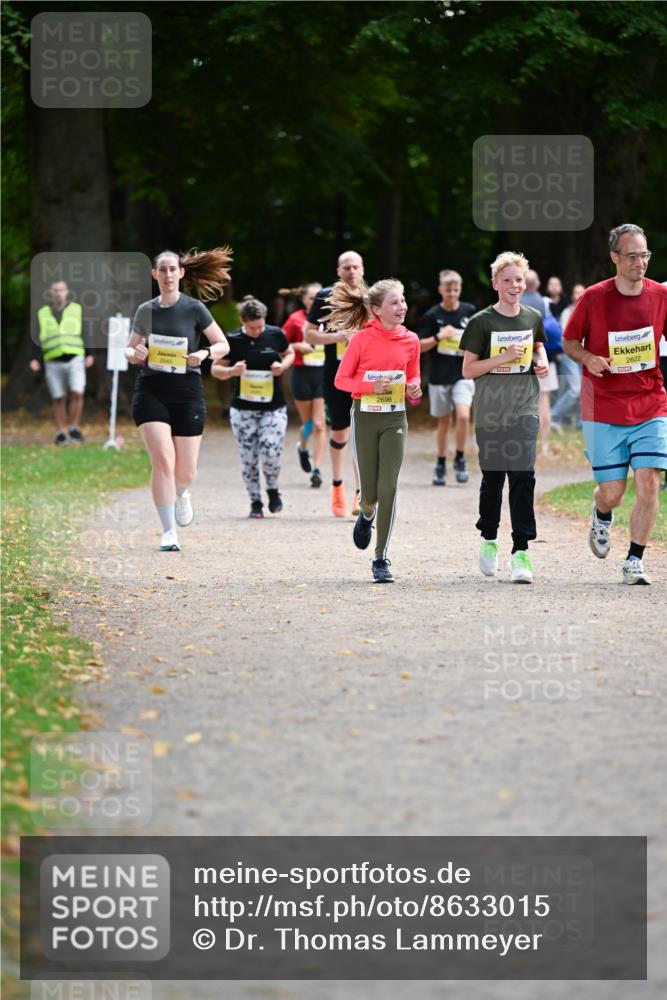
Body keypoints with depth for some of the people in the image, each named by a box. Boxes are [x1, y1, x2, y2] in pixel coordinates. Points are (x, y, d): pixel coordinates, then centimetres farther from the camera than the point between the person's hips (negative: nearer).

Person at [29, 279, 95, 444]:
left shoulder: (76, 309, 12)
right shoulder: (43, 314, 12)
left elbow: (85, 334, 9)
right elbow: (37, 339, 9)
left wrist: (89, 355, -1)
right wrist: (35, 359, -3)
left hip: (75, 360, -1)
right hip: (53, 363, 1)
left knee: (77, 394, -16)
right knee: (58, 399, 0)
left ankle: (74, 428, -3)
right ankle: (61, 433, 7)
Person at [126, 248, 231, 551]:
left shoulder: (194, 309, -2)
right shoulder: (145, 310, 6)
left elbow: (223, 345, 3)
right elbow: (129, 349, 16)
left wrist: (205, 353, -18)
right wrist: (134, 354, -8)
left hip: (187, 392, -1)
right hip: (151, 392, 1)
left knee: (186, 473, 1)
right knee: (163, 460, -16)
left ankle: (181, 495, 40)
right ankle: (168, 532, -9)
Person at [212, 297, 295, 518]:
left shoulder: (275, 335, -3)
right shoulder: (232, 340, -7)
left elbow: (290, 353, 15)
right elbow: (215, 369, 2)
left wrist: (283, 366, -7)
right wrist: (232, 371, -20)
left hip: (274, 408, 0)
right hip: (243, 409, 0)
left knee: (271, 455, -12)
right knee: (248, 459, 1)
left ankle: (273, 490, 18)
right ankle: (255, 502, 18)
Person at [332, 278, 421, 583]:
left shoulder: (411, 340, 3)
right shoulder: (362, 339, -7)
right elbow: (341, 380, -4)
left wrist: (414, 388, -6)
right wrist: (372, 386, -19)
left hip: (395, 419, 2)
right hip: (365, 417, -2)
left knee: (388, 489, -7)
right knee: (370, 491, 2)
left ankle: (381, 559, 0)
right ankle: (366, 515, 42)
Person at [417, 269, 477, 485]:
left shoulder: (469, 311, 2)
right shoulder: (432, 315, -3)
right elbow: (418, 346, -4)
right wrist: (438, 337, -18)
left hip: (463, 374, 0)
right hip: (439, 375, 0)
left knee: (463, 415, -18)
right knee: (443, 420, 9)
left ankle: (460, 459, 0)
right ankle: (440, 465, 22)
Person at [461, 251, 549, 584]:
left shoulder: (533, 318, 6)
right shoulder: (481, 322, -5)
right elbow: (467, 369, -5)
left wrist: (541, 361, 4)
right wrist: (503, 358, -17)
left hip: (524, 409, 2)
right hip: (490, 410, -1)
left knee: (523, 476, -10)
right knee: (493, 477, 8)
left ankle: (520, 550, -11)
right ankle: (488, 540, 29)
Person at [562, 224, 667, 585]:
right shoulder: (593, 298, -5)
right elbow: (569, 341, 6)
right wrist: (588, 359, -14)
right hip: (604, 410, -1)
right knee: (612, 493, -1)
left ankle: (634, 561, 2)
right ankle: (601, 517, 37)